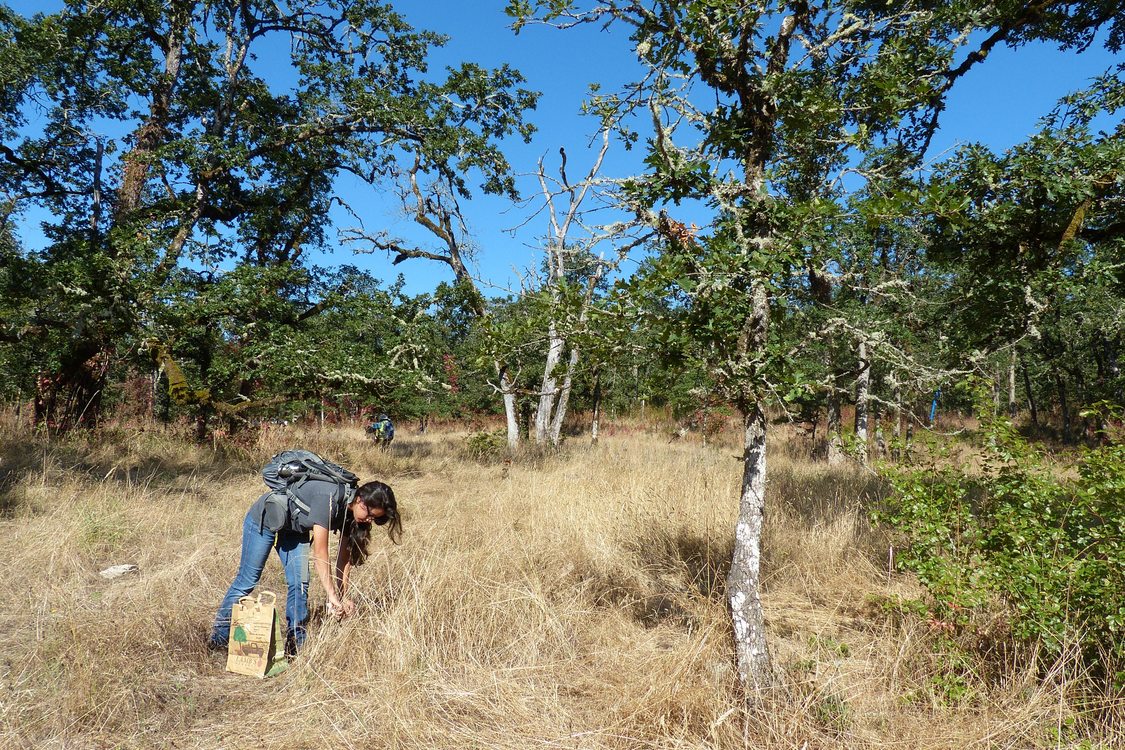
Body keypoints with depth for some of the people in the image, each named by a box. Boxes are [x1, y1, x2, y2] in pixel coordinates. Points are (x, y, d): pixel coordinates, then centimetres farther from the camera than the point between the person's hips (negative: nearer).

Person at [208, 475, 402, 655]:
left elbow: (344, 557, -8)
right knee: (247, 581, 2)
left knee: (300, 583, -4)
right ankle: (219, 637, 18)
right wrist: (332, 596, -37)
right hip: (264, 520, -7)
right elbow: (320, 555, -37)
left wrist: (342, 596, -14)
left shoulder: (349, 510, -14)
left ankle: (296, 644, 4)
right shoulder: (328, 499, -38)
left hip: (295, 529, 7)